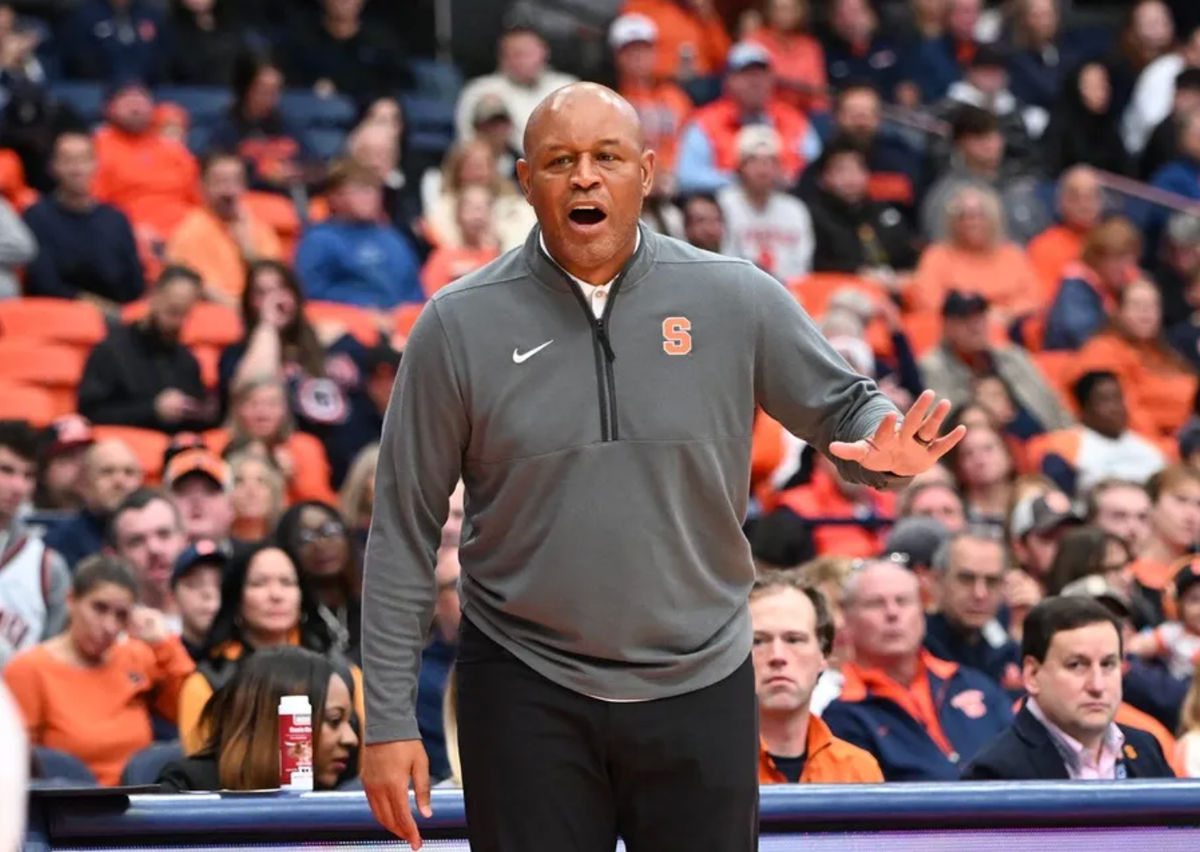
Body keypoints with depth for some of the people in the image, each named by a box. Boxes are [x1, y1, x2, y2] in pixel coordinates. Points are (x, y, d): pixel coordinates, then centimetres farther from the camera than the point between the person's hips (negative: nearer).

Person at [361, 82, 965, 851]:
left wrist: (884, 450, -16)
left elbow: (844, 406, 11)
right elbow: (405, 533, 0)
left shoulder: (738, 299, -2)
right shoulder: (459, 325, -4)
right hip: (528, 697, -1)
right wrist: (390, 718, -3)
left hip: (702, 689, 1)